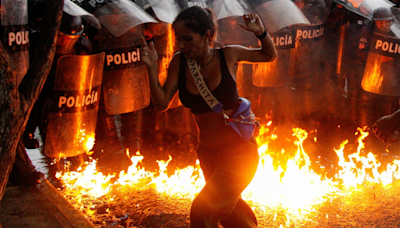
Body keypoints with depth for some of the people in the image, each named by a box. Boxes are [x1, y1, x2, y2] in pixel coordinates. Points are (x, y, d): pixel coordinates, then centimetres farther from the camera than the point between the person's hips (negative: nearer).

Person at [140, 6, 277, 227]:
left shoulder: (228, 55, -13)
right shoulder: (179, 62, -8)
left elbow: (270, 55, 3)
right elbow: (161, 103, -10)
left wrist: (261, 32, -16)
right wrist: (151, 67, -22)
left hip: (239, 151, -5)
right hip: (208, 153, 5)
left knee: (202, 209, -16)